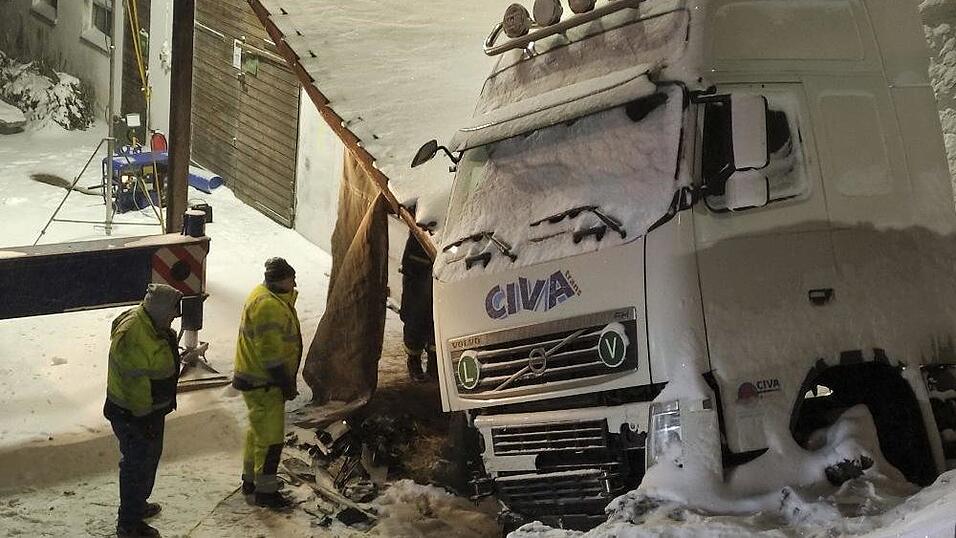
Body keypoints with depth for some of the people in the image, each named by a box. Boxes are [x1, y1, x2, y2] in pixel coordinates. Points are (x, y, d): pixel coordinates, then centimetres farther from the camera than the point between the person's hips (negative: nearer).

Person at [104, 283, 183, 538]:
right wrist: (142, 421, -22)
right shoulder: (133, 337, -32)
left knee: (149, 458, 26)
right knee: (137, 466, 5)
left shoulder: (152, 324, 0)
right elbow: (136, 385, -28)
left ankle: (138, 504, 47)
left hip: (152, 409, 10)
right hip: (133, 414, -10)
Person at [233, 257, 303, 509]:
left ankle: (250, 481, 37)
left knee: (258, 430, 23)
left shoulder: (270, 297, 9)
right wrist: (287, 384, -18)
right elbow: (271, 353, -27)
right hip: (262, 383, -11)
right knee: (270, 436, -1)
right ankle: (265, 491, 10)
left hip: (257, 378, 11)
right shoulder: (268, 306, -26)